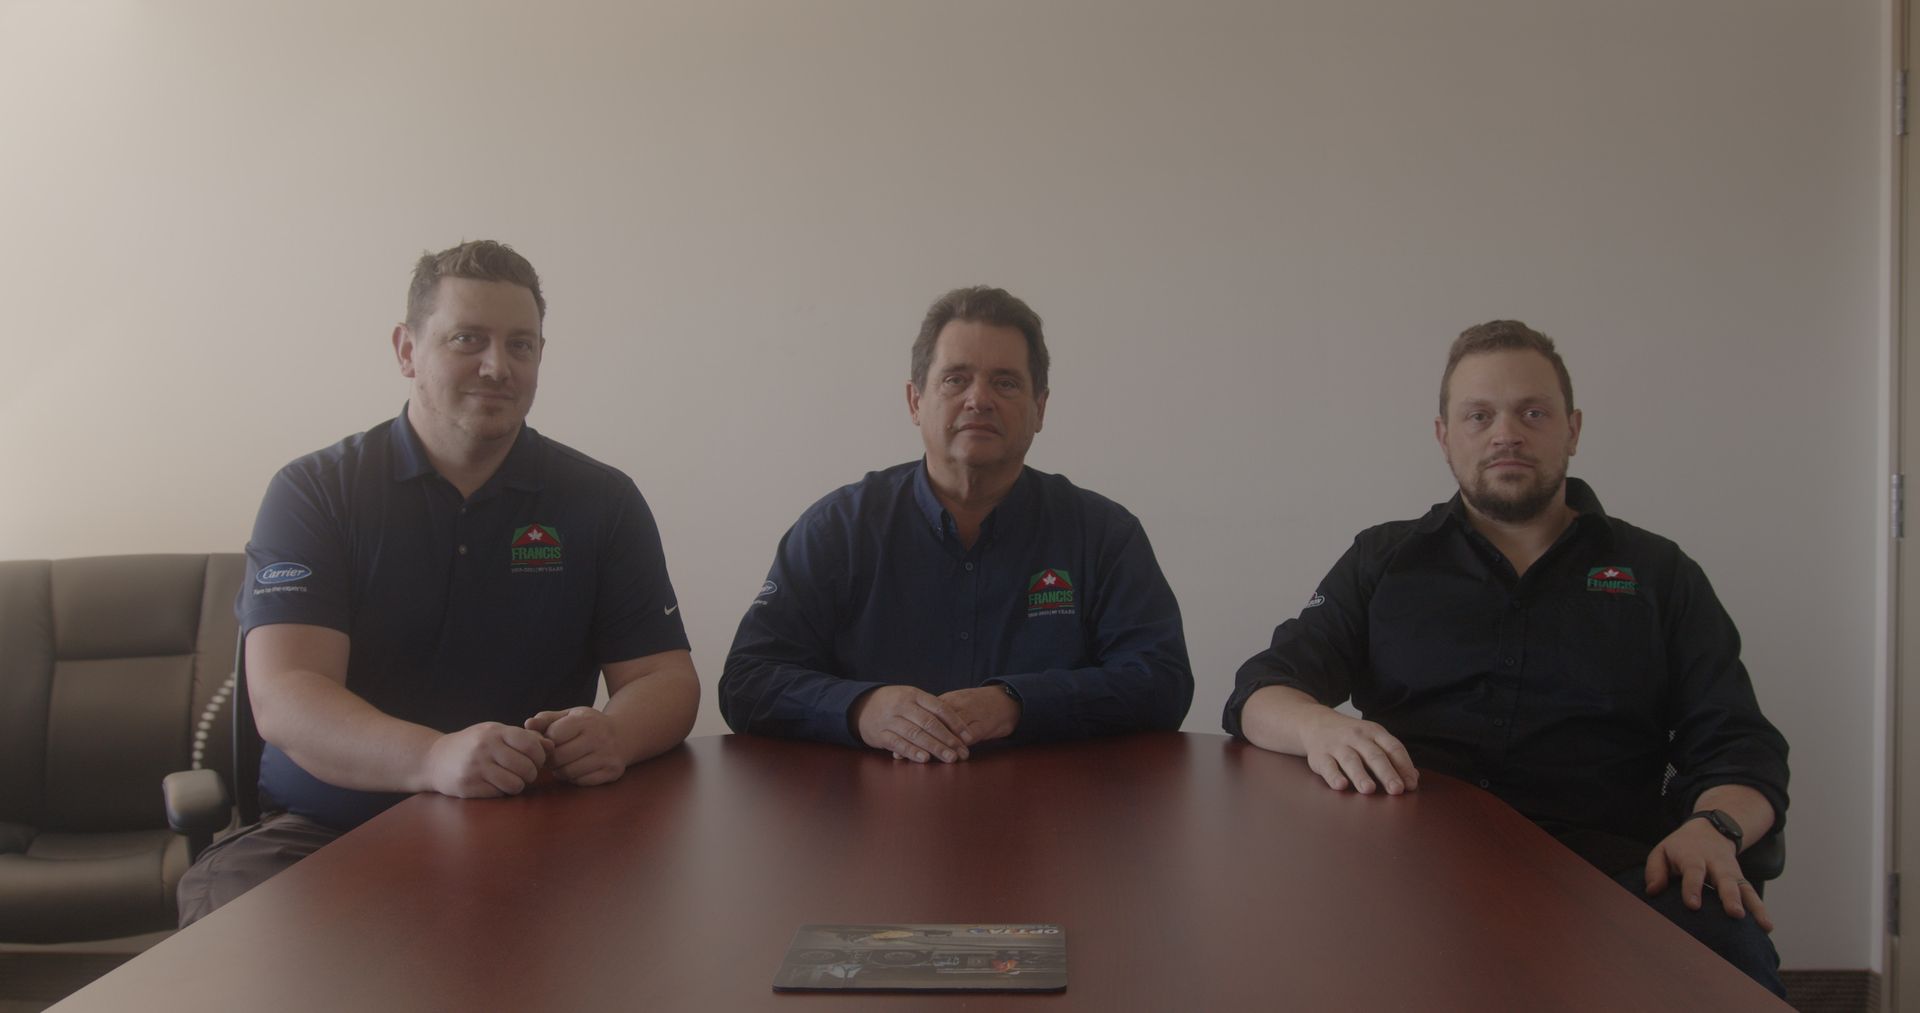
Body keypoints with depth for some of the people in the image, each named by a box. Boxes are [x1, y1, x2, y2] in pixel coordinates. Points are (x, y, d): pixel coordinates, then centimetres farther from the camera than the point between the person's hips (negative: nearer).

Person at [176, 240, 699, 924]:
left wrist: (614, 734, -23)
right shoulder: (313, 491, 1)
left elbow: (667, 678, 4)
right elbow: (282, 698, -12)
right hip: (322, 833, -2)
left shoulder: (601, 502, 7)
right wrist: (433, 757, -33)